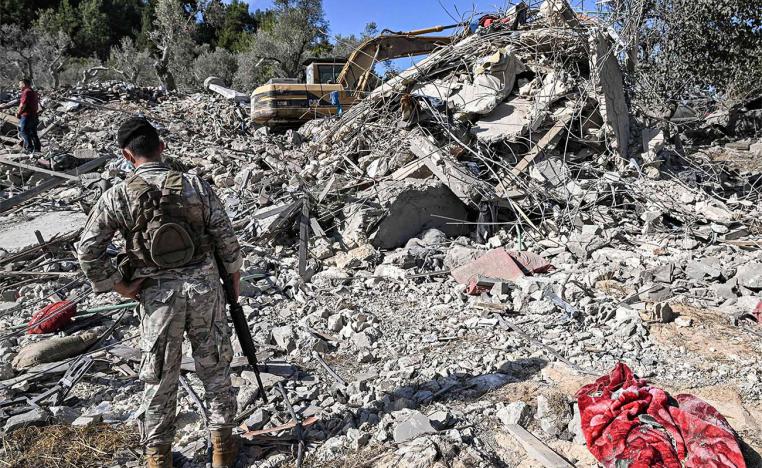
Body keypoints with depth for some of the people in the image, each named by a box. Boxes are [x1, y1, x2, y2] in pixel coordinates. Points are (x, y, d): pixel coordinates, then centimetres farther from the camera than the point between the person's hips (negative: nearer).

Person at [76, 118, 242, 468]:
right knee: (215, 366, 15)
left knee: (160, 375, 14)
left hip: (158, 294, 0)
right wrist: (234, 273, 12)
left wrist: (118, 285, 0)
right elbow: (226, 236, -3)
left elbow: (87, 250, -10)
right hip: (205, 286, 1)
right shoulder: (196, 186, -6)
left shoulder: (118, 196, -8)